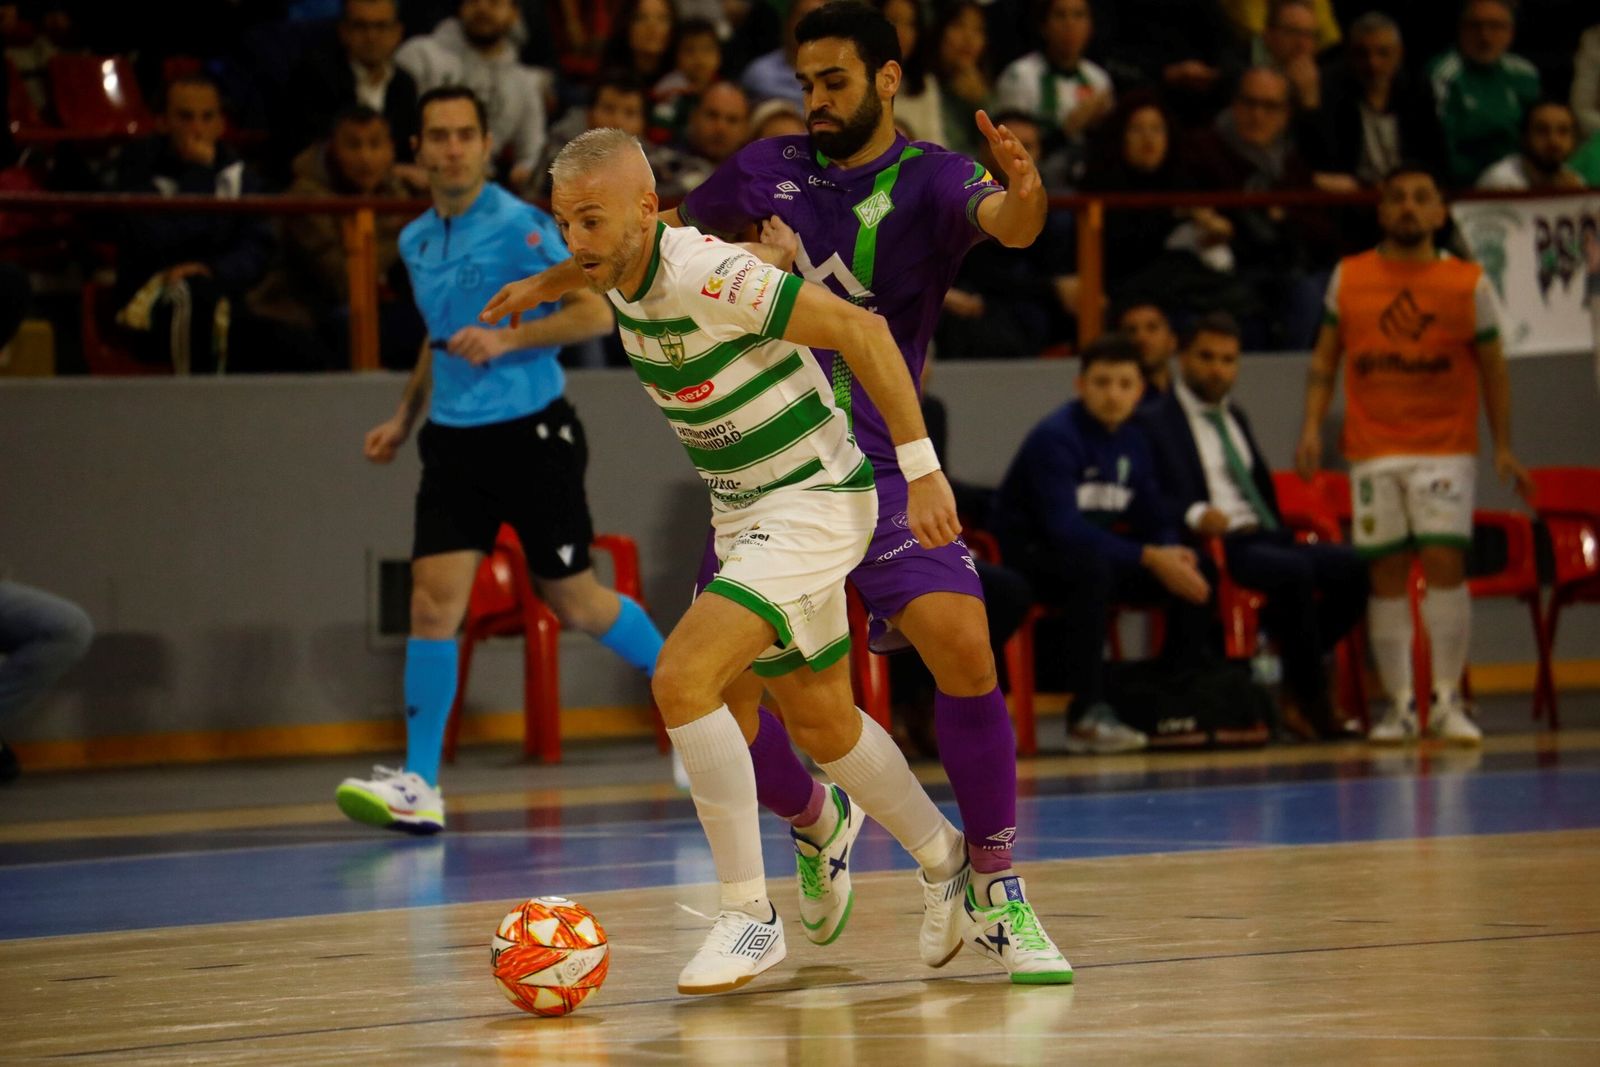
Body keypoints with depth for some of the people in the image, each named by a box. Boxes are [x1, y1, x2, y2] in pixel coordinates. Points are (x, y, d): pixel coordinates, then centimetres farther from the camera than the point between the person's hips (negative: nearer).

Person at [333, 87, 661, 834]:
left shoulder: (521, 226, -10)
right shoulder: (416, 242, 11)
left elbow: (596, 314, -14)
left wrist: (508, 339, -25)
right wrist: (404, 420, 21)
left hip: (531, 431, -5)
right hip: (454, 439, 5)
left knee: (575, 603, 4)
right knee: (433, 603, -9)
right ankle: (419, 784, -10)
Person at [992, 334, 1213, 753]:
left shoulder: (1132, 441, 6)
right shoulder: (1055, 437, -18)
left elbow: (1152, 520, 10)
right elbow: (1063, 525, -28)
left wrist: (1173, 553, -16)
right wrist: (1150, 558, -30)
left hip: (1097, 552, 7)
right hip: (1033, 558, -7)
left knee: (1192, 572, -10)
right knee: (1092, 565, -39)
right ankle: (1089, 715, -37)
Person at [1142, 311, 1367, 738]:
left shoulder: (1236, 417, 26)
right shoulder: (1154, 422, 1)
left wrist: (1280, 532, 14)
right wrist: (1194, 515, -29)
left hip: (1262, 538, 8)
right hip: (1211, 545, -8)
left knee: (1355, 568, -16)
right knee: (1296, 572, -34)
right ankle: (1312, 703, -22)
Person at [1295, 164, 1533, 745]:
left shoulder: (1468, 283, 3)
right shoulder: (1348, 278, 6)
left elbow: (1492, 368, 6)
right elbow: (1326, 355, 11)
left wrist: (1503, 448, 1)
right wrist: (1312, 425, -2)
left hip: (1446, 449, -1)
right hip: (1373, 450, 1)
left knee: (1444, 560, -13)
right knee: (1386, 571, 0)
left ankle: (1447, 699, -6)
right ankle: (1400, 703, 6)